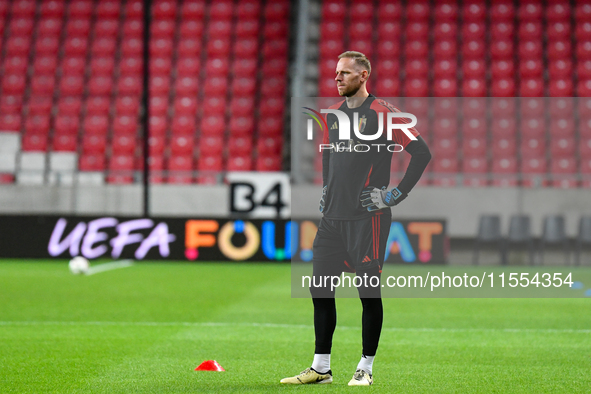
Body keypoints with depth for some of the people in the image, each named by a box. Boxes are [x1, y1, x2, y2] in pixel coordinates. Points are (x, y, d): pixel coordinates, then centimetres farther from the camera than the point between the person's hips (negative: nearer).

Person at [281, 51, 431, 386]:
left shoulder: (382, 113, -8)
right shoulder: (334, 114, 13)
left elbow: (422, 152, -10)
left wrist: (395, 195, -10)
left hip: (368, 217, -7)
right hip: (333, 216, 7)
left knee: (369, 292, -1)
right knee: (320, 289, 5)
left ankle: (366, 368, 9)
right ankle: (321, 367, 13)